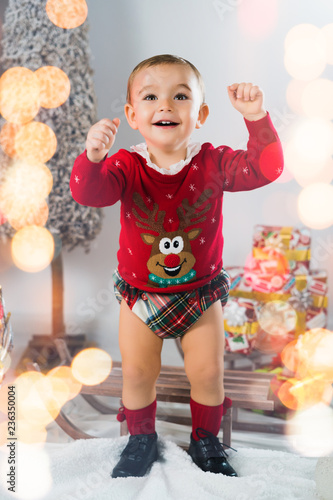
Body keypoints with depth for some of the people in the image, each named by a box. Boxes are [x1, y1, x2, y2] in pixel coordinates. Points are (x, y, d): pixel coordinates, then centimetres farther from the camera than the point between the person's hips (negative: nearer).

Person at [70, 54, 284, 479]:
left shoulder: (212, 163, -12)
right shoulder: (127, 166, -15)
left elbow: (265, 168, -19)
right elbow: (88, 192, -31)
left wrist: (257, 120, -33)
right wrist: (92, 157, -51)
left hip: (201, 291, 1)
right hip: (140, 293, 0)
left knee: (207, 371, 8)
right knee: (137, 372, 9)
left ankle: (206, 441, 36)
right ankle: (141, 440, 37)